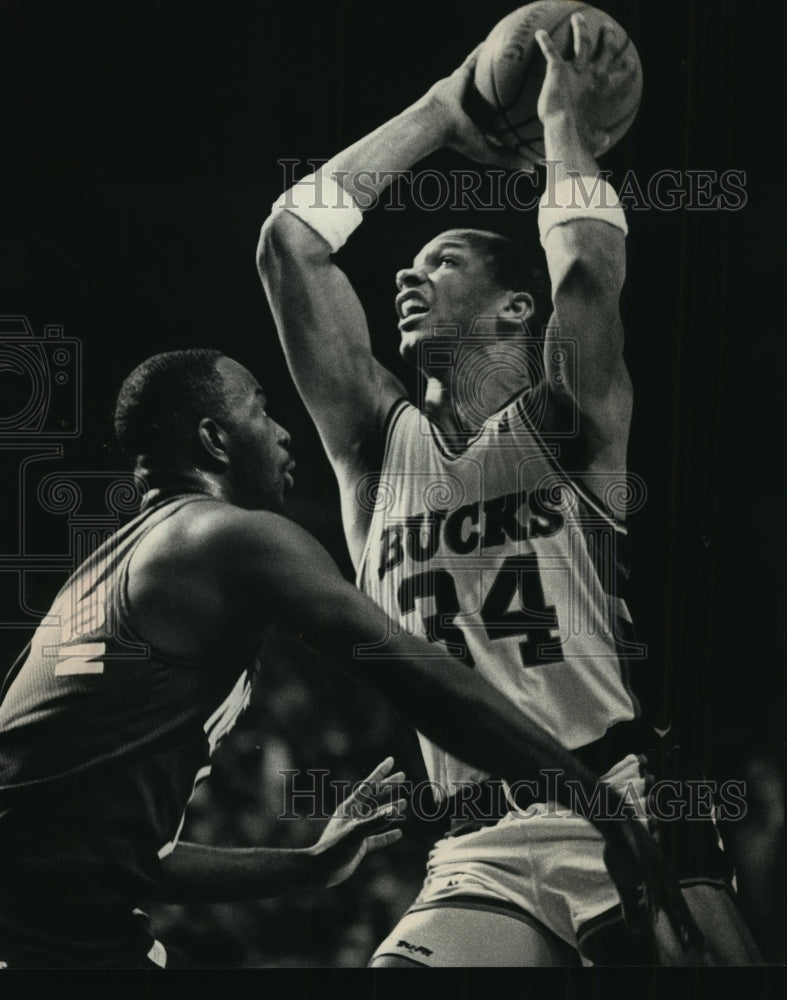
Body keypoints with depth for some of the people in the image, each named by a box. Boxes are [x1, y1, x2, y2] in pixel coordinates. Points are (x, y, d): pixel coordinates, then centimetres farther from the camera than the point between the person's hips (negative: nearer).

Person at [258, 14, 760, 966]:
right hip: (477, 853, 2)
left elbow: (590, 266, -12)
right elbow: (291, 239, 10)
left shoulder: (567, 425, 8)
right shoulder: (380, 443, 16)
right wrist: (440, 113, 18)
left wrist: (564, 118, 6)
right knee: (401, 968, -24)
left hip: (622, 821, -1)